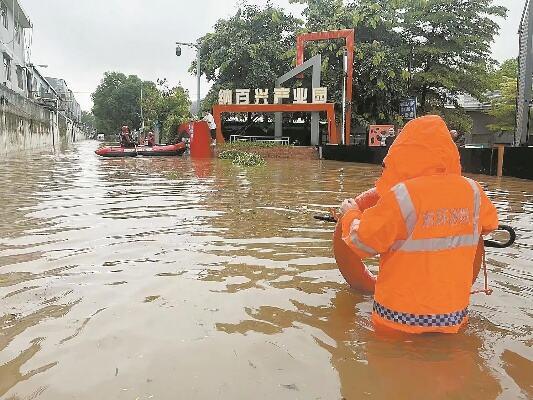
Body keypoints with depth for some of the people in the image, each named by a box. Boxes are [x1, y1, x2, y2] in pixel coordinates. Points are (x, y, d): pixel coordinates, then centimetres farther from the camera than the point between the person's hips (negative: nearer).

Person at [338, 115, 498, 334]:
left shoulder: (401, 196, -22)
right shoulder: (472, 191, -6)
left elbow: (363, 244, -13)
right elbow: (489, 224, 16)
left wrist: (351, 215, 6)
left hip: (401, 317, -4)